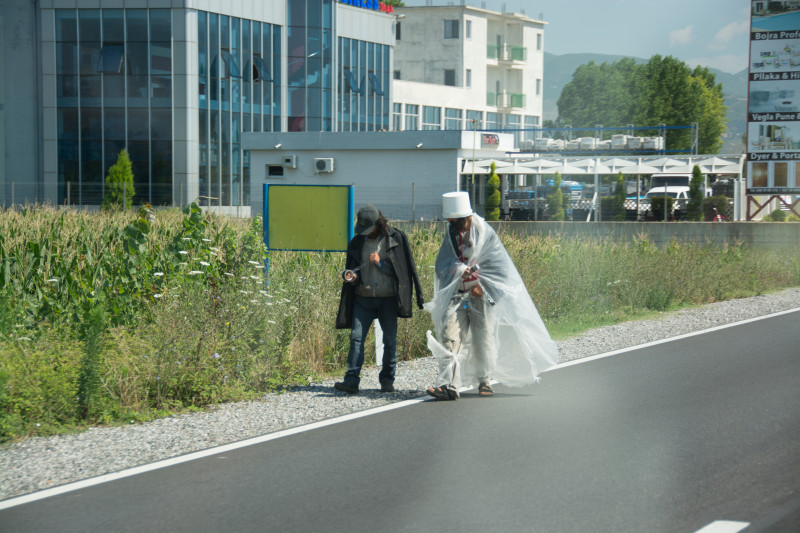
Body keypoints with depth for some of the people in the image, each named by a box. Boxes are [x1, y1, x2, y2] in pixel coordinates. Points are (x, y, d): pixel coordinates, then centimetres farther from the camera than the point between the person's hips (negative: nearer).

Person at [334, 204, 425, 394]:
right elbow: (352, 266, 18)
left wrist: (380, 263, -9)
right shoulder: (357, 242, 9)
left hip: (388, 298, -2)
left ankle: (387, 380, 14)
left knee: (390, 340, 4)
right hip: (363, 298, 2)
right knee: (356, 337, -9)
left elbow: (401, 269, 2)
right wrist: (351, 275, -4)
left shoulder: (396, 238, 0)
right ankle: (351, 380, -11)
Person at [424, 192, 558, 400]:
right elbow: (442, 265, 4)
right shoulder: (451, 234, 8)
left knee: (483, 338, 1)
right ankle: (449, 384, -18)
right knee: (449, 336, -12)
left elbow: (501, 270, -4)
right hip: (456, 295, 3)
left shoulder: (485, 234, -5)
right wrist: (459, 270, -16)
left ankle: (485, 380, 21)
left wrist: (482, 285, -11)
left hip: (482, 296, -3)